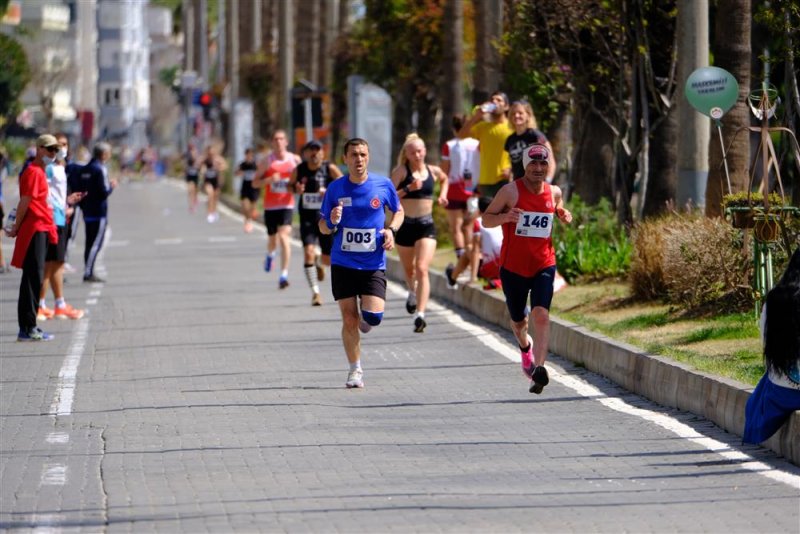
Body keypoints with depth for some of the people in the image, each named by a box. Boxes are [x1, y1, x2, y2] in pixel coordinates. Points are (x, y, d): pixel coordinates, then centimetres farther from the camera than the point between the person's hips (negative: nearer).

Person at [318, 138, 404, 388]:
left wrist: (391, 229, -4)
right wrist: (332, 222, -15)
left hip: (373, 264, 0)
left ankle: (365, 321, 24)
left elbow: (398, 211, 16)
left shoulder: (383, 185, -1)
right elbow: (323, 226, 8)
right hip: (343, 264, 0)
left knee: (373, 316, -14)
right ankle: (355, 370, 16)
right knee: (349, 320, 0)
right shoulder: (335, 188, -1)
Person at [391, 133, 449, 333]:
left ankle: (420, 314, -22)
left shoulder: (433, 171, 4)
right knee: (409, 269, 19)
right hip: (405, 224, 0)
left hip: (426, 225, 0)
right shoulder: (400, 172, -6)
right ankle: (412, 292, 53)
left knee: (422, 269, -15)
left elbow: (444, 179, 29)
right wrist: (408, 189, -25)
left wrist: (443, 195, 13)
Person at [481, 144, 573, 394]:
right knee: (518, 321, 14)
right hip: (513, 267, -1)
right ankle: (525, 346, 49)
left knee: (541, 314, -22)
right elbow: (486, 219, -2)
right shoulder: (511, 191, -7)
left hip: (544, 265, 1)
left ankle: (538, 367, -28)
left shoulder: (554, 192, 3)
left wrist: (565, 216, 1)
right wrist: (504, 216, -23)